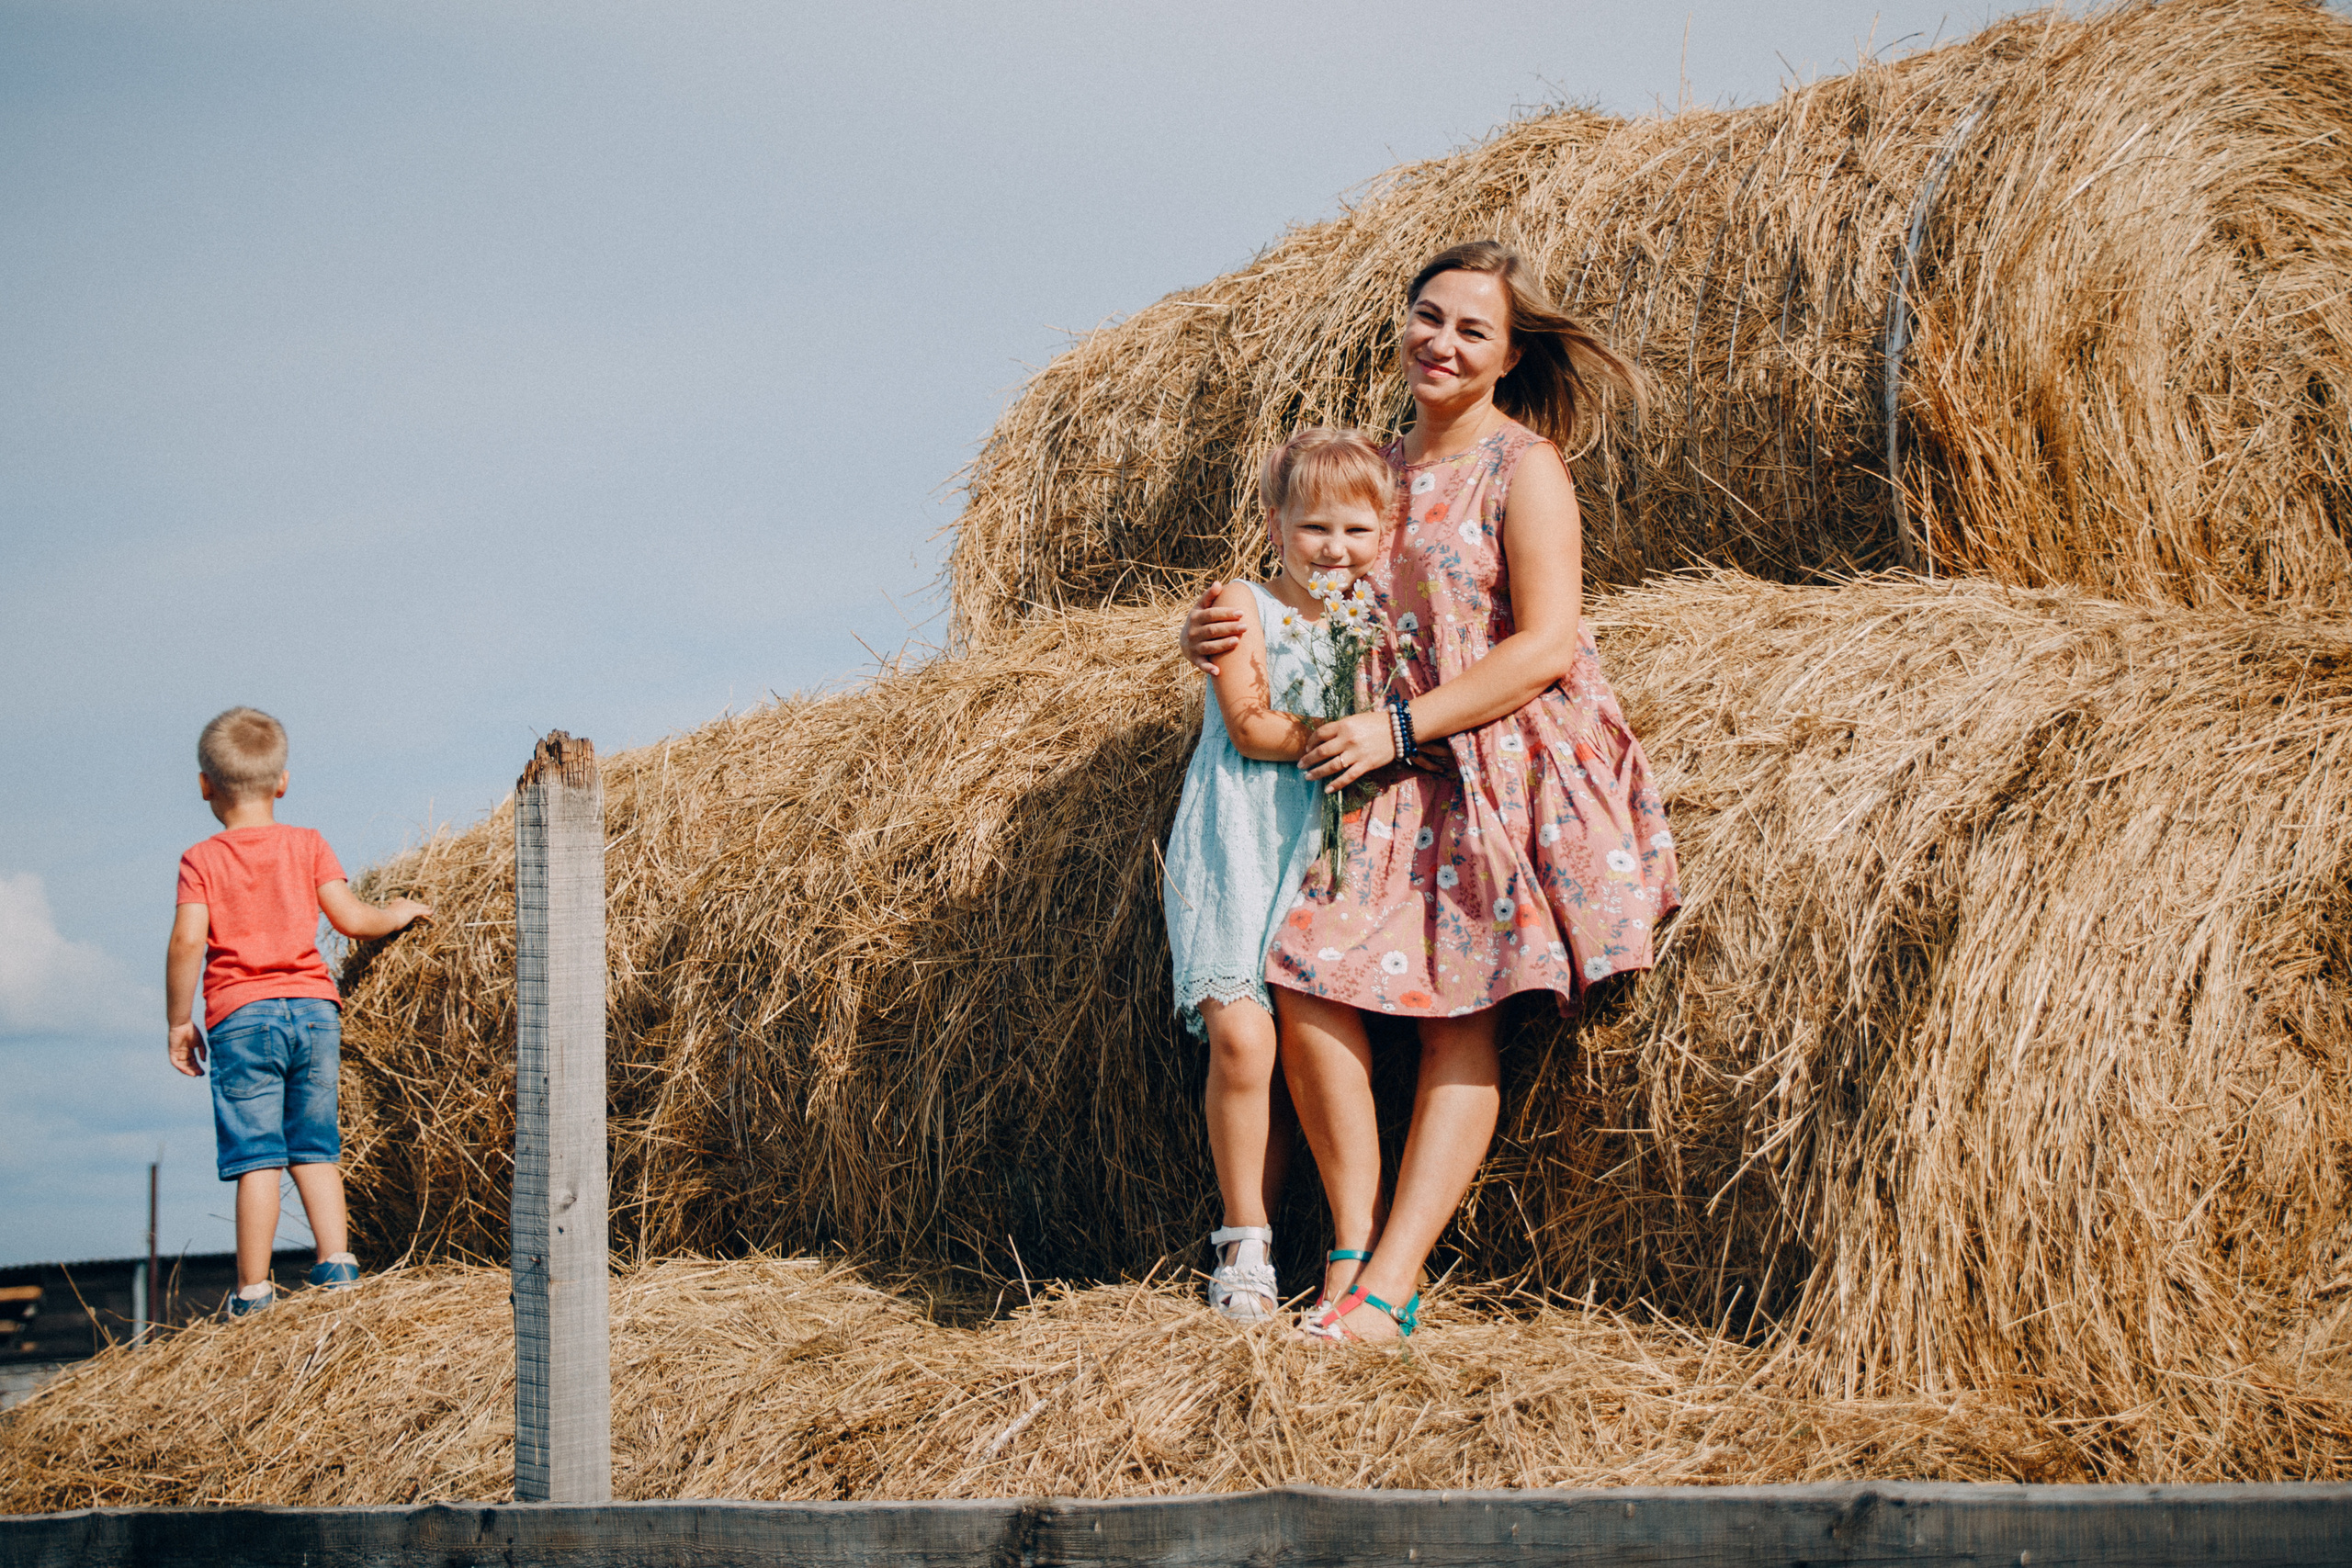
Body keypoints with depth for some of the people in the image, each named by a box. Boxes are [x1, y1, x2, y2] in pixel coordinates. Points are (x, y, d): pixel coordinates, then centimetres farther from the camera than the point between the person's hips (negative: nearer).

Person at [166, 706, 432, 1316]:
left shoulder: (202, 860, 2)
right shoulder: (307, 845, 8)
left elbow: (188, 940, -10)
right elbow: (351, 919, 1)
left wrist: (179, 1021, -2)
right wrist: (399, 914, 21)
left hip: (240, 1016, -3)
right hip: (315, 1010, 3)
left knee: (256, 1154, -4)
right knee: (315, 1148, 13)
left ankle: (253, 1289, -3)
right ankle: (337, 1262, 6)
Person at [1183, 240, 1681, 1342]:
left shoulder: (1523, 466, -3)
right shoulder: (1385, 468, 17)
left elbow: (1547, 645, -12)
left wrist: (1401, 727, -15)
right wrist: (1225, 637, 2)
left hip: (1505, 768, -6)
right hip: (1393, 774, 6)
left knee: (1460, 1019, -12)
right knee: (1307, 983, -14)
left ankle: (1385, 1289, -16)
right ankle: (1352, 1248, -8)